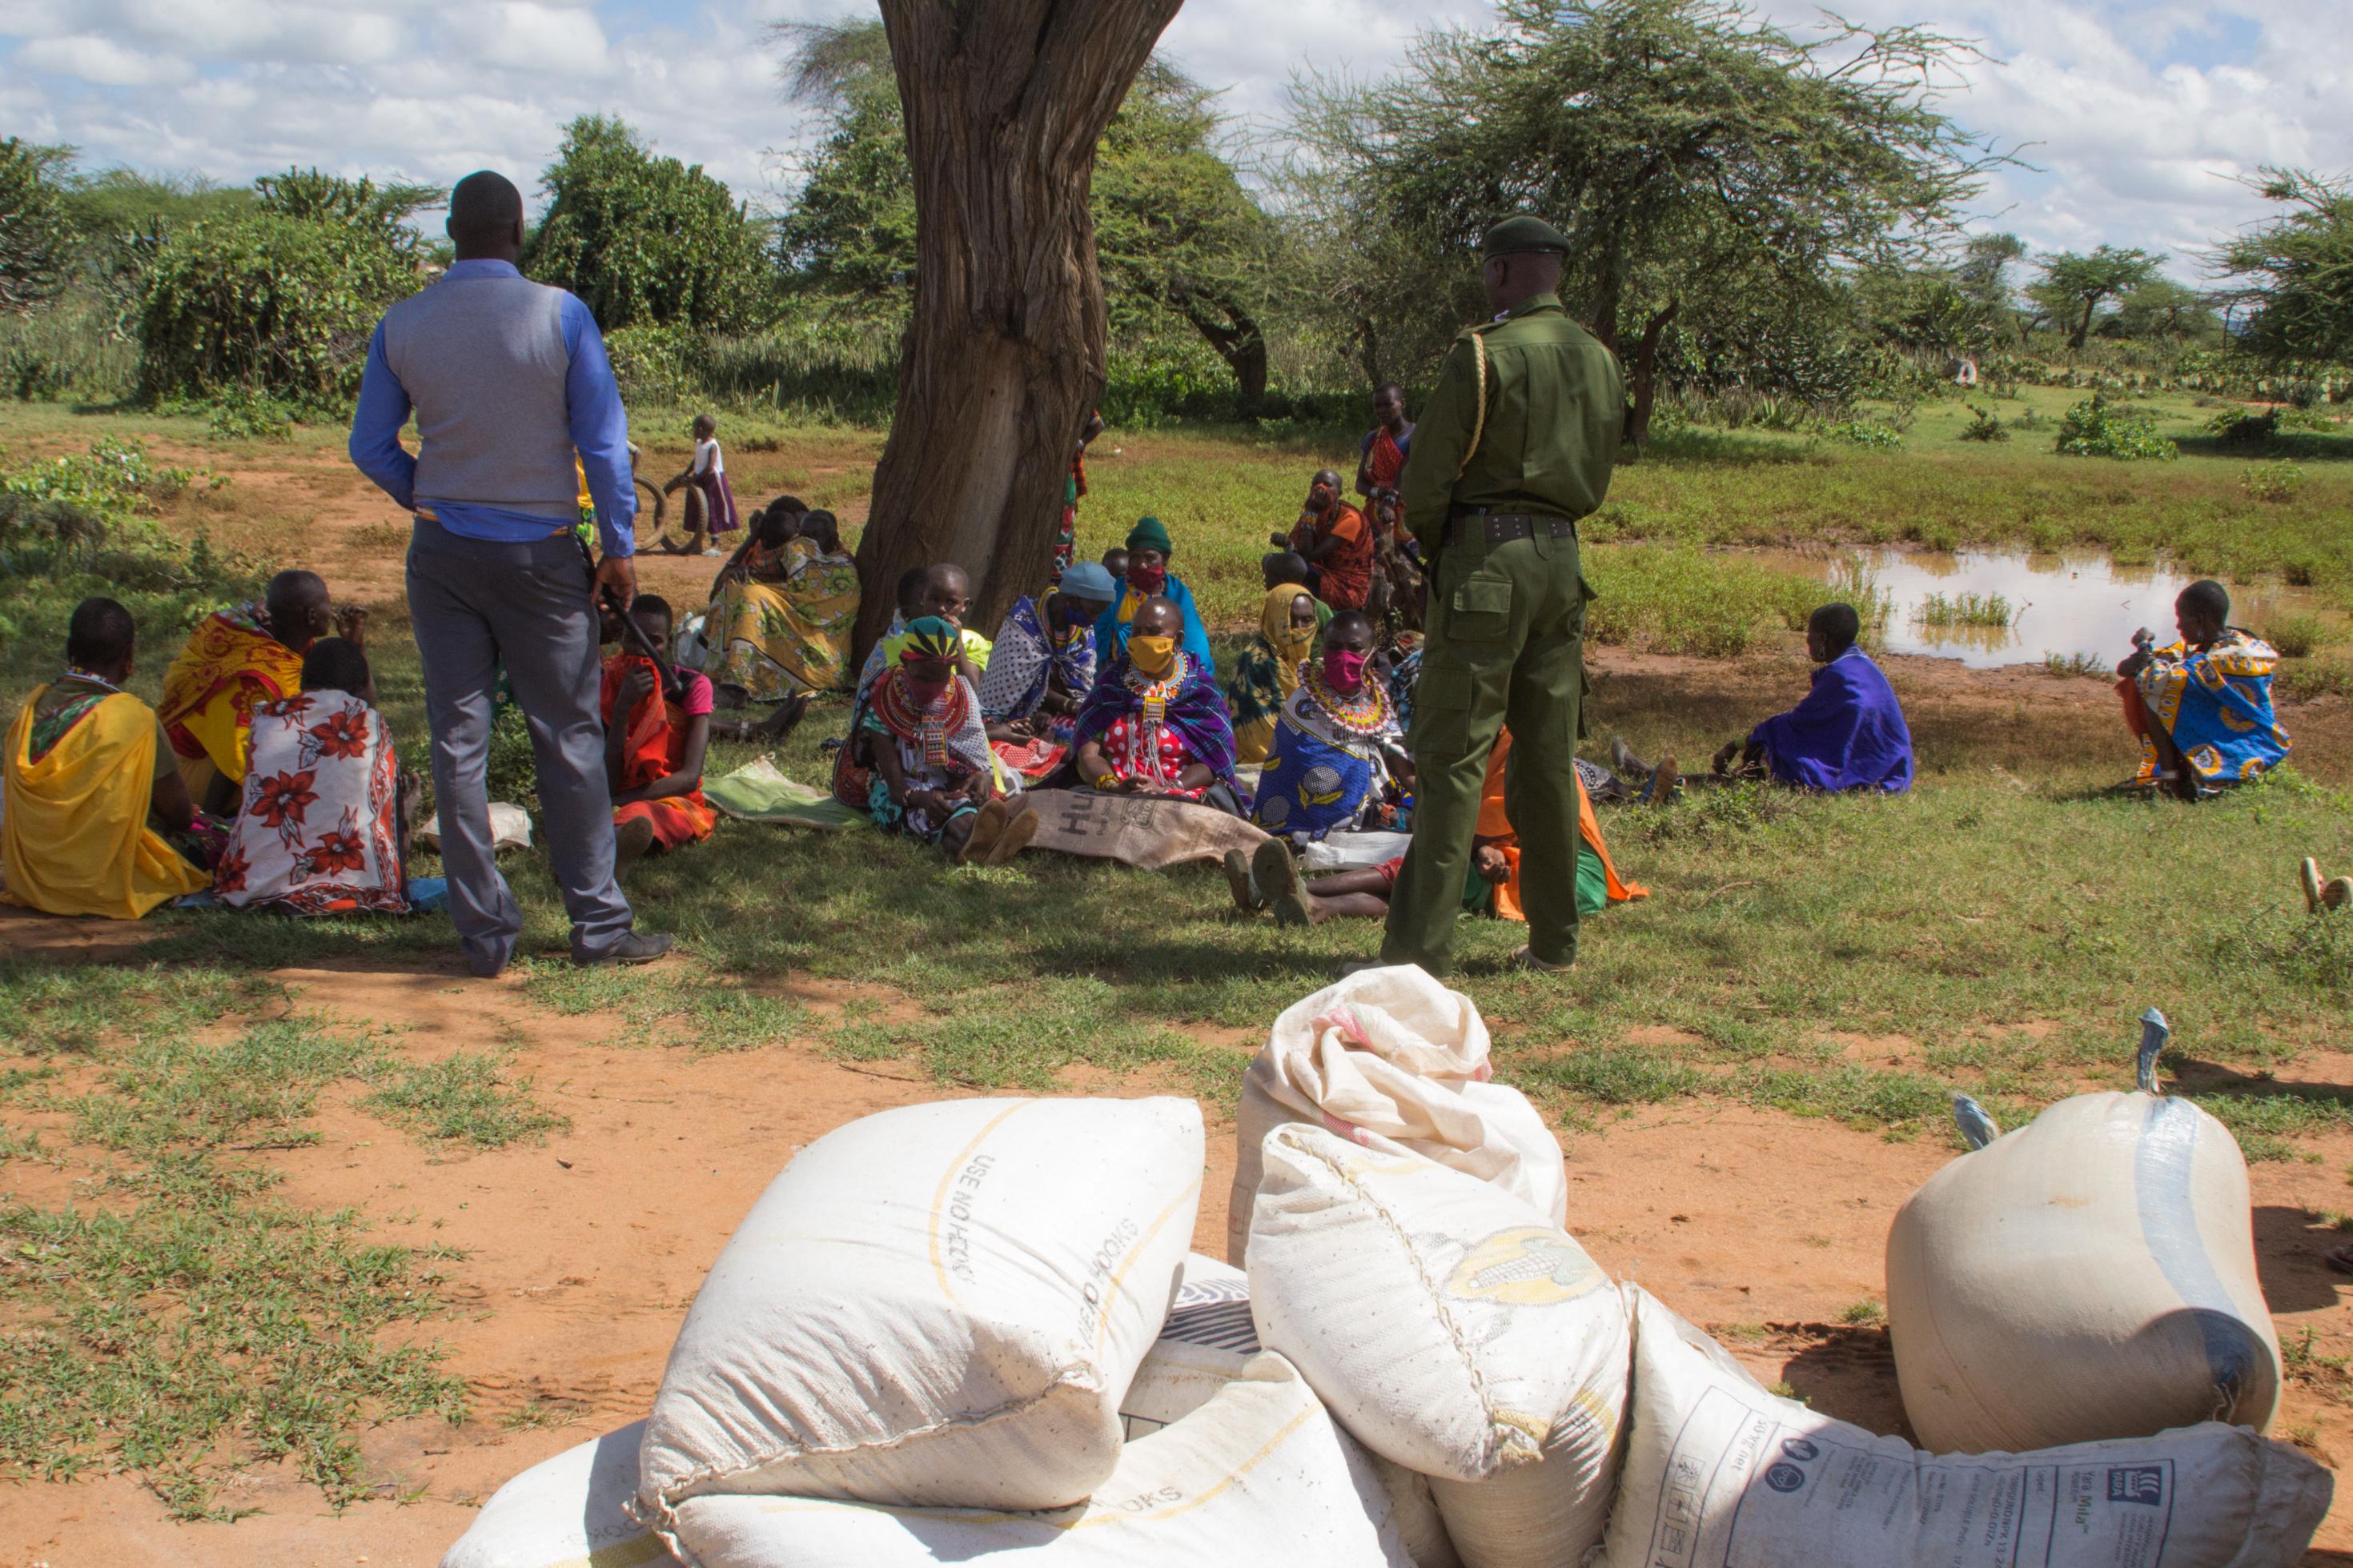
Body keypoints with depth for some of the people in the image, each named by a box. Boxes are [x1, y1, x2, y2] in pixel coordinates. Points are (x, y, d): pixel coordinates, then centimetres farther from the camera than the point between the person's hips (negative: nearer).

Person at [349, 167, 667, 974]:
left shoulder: (400, 326, 0)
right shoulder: (561, 315, -8)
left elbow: (371, 448, 5)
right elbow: (603, 440, -8)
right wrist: (619, 546, -1)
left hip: (442, 553, 3)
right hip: (540, 555, -2)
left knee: (457, 742, 6)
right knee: (568, 739, 5)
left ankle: (484, 934, 10)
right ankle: (599, 926, 10)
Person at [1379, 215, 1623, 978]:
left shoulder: (1483, 354, -11)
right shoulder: (1601, 362, 11)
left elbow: (1425, 483, -10)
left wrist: (1436, 547, 8)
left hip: (1487, 558, -7)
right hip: (1562, 557, 7)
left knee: (1452, 757, -6)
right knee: (1550, 756, 12)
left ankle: (1421, 947, -6)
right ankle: (1554, 941, 17)